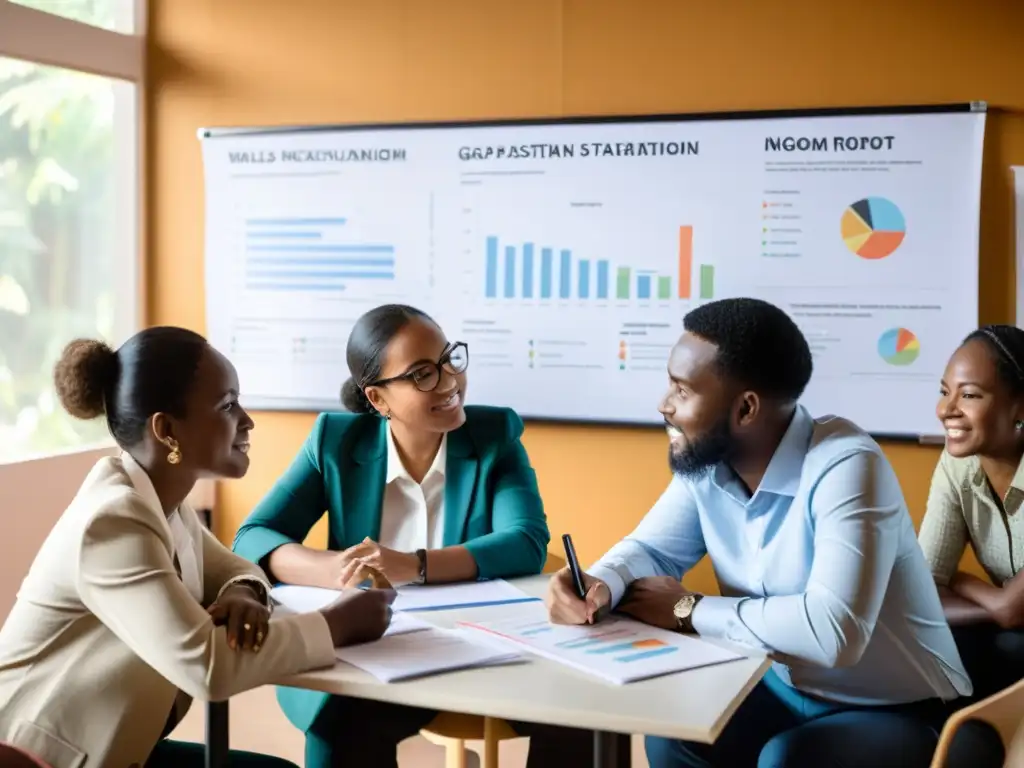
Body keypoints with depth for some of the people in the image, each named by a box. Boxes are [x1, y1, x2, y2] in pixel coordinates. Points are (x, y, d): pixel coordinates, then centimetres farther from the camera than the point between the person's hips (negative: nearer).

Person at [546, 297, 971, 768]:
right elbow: (651, 549, 5)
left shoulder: (845, 468, -29)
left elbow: (833, 631, -39)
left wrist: (688, 610, -26)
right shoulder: (706, 464, -7)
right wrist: (600, 584, -21)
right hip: (787, 689, 6)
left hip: (897, 711, -6)